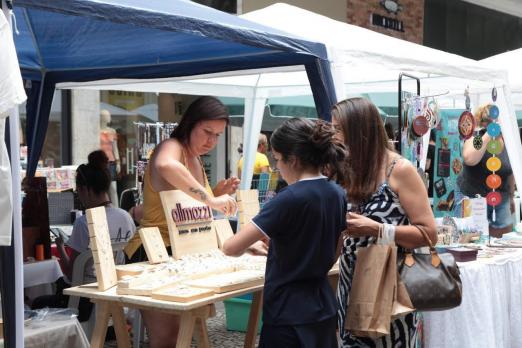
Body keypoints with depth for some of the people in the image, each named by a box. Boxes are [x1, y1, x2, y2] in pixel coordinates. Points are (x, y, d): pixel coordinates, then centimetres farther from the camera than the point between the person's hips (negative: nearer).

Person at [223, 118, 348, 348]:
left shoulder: (290, 199, -20)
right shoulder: (338, 194, 2)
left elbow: (231, 248, -20)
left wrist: (250, 245, 2)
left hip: (289, 314, -7)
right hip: (323, 309, 7)